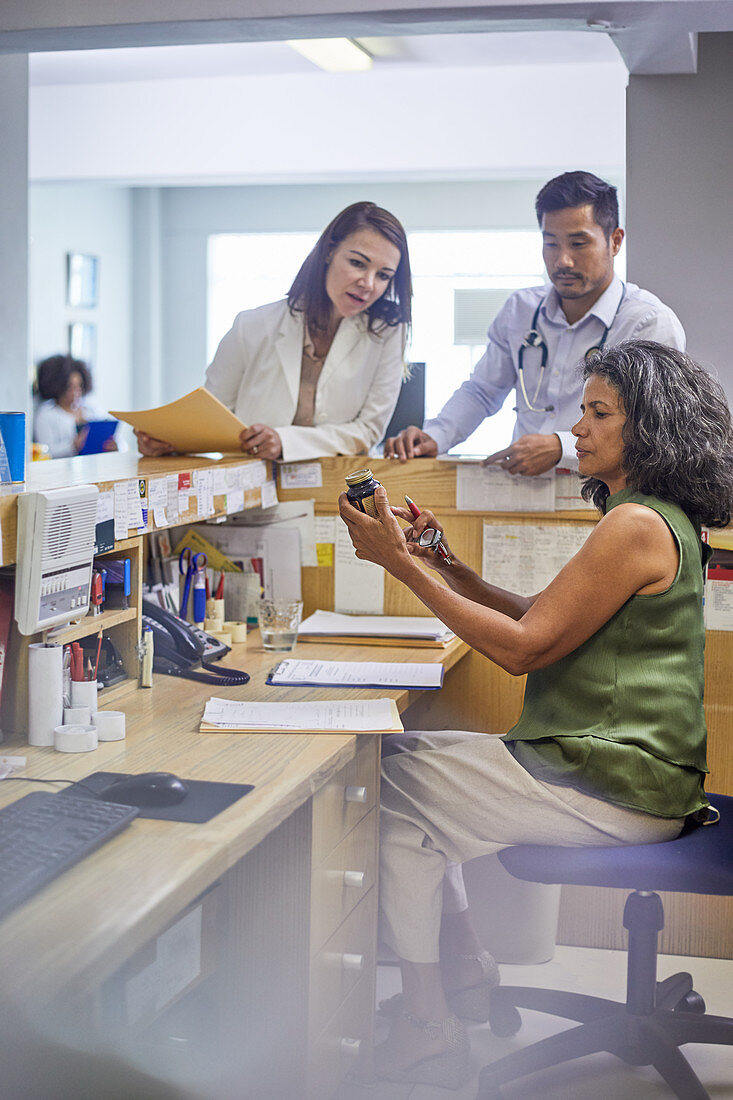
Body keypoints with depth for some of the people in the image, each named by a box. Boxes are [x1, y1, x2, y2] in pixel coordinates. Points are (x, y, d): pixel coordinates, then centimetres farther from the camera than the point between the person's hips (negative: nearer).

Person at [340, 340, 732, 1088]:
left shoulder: (637, 526, -19)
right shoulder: (658, 519, 14)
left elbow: (523, 648, -20)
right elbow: (543, 623, 14)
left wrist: (404, 565, -18)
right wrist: (444, 566, 6)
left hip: (616, 788, -10)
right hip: (603, 761, 10)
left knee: (397, 785, -4)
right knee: (412, 753, 16)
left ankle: (426, 1026, 4)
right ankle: (464, 974, 21)